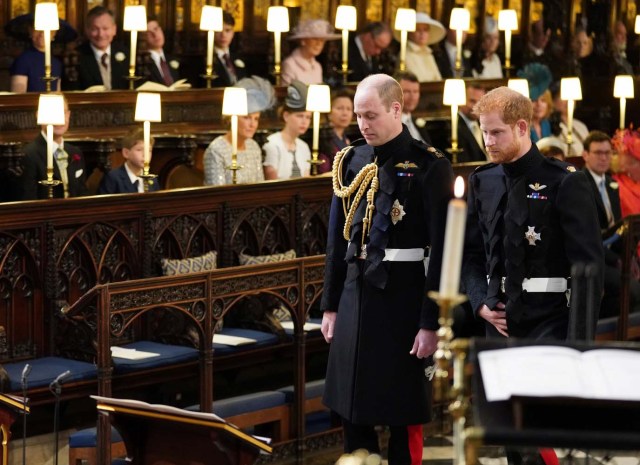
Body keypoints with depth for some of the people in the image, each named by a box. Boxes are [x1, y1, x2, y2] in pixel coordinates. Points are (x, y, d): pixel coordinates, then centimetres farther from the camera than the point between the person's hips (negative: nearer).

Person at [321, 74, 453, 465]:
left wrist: (430, 323, -14)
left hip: (402, 297, -6)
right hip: (355, 295, 6)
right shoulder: (351, 161, 9)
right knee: (352, 411, 11)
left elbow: (442, 251, -12)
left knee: (404, 416, 2)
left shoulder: (429, 166, -9)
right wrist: (330, 305, 13)